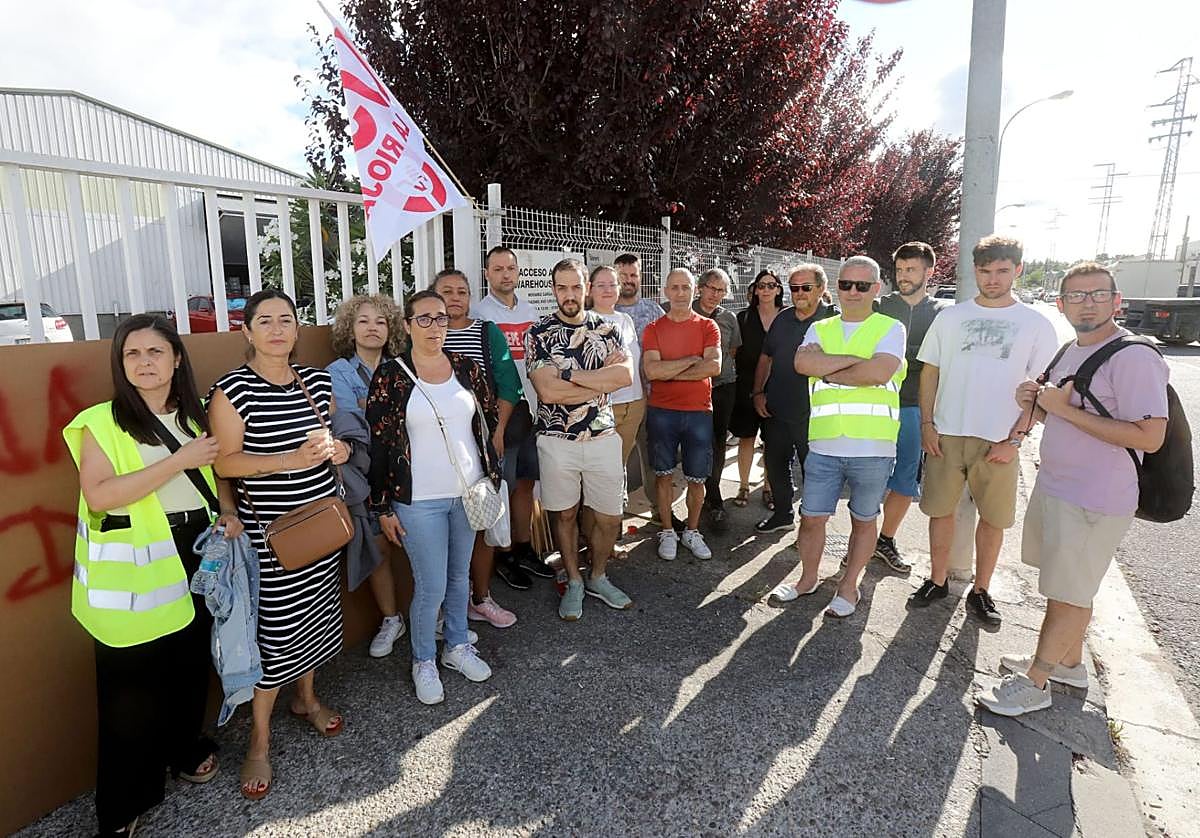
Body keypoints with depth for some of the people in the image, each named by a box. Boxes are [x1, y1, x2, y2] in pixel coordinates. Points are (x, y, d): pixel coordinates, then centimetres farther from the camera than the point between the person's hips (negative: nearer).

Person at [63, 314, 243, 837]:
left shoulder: (193, 416, 9)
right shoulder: (101, 422, -7)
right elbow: (98, 495, -18)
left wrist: (227, 511, 3)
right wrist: (178, 461, -22)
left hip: (196, 553, 5)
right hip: (132, 566, -5)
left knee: (191, 661, 15)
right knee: (132, 681, 3)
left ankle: (183, 749, 40)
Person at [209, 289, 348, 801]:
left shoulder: (318, 381, 6)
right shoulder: (233, 389, -12)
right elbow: (224, 462, -15)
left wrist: (338, 450, -3)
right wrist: (292, 460, -25)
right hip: (270, 529, -5)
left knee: (316, 613, 18)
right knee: (276, 630, 0)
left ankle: (306, 698, 42)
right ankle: (259, 742, 19)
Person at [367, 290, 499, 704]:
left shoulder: (466, 367, 2)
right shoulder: (391, 375, -9)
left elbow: (490, 418, 12)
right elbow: (379, 444, -8)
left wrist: (492, 475, 9)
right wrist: (383, 507, -7)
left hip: (469, 492, 4)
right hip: (419, 500, -4)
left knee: (460, 575, 18)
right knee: (431, 587, 2)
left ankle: (458, 646, 39)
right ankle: (423, 661, 27)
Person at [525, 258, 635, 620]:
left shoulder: (605, 327, 5)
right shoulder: (539, 333, -4)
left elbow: (626, 374, -12)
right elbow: (547, 391, -17)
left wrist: (570, 375, -17)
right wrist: (603, 380, -12)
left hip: (603, 437, 2)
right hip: (557, 439, -2)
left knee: (609, 518, 9)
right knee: (565, 514, 12)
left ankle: (598, 578, 33)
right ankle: (574, 583, 32)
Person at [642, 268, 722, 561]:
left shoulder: (708, 327, 2)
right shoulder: (654, 329, 2)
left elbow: (714, 366, -14)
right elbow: (651, 370, -13)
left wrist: (670, 372, -13)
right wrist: (692, 360, -11)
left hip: (699, 411, 0)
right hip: (661, 412, 0)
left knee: (697, 478, 8)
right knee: (663, 474, 9)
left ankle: (692, 531, 26)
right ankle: (667, 532, 24)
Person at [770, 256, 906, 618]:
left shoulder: (890, 329, 1)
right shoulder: (820, 329, 12)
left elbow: (879, 373, -18)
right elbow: (803, 363, -9)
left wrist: (828, 371, -7)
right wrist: (857, 360, -11)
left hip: (873, 448, -2)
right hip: (824, 446, 3)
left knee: (863, 520, 12)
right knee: (812, 517, 9)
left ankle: (849, 586, 29)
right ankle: (808, 579, 30)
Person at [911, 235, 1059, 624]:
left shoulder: (1036, 324, 1)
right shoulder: (951, 317, 5)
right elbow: (929, 372, 7)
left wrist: (1016, 438, -8)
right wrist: (927, 424, -1)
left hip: (999, 440, -1)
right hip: (946, 434, 1)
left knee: (993, 518, 7)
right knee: (941, 509, 9)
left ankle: (980, 591, 24)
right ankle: (937, 581, 25)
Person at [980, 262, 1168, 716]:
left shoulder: (1133, 357, -19)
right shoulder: (1071, 351, 9)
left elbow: (1149, 437, -25)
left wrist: (1067, 410, -24)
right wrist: (1034, 404, -1)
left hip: (1094, 501, -9)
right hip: (1053, 486, 9)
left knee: (1069, 594, 5)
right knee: (1066, 587, 21)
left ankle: (1035, 682, 17)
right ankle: (1069, 662, 39)